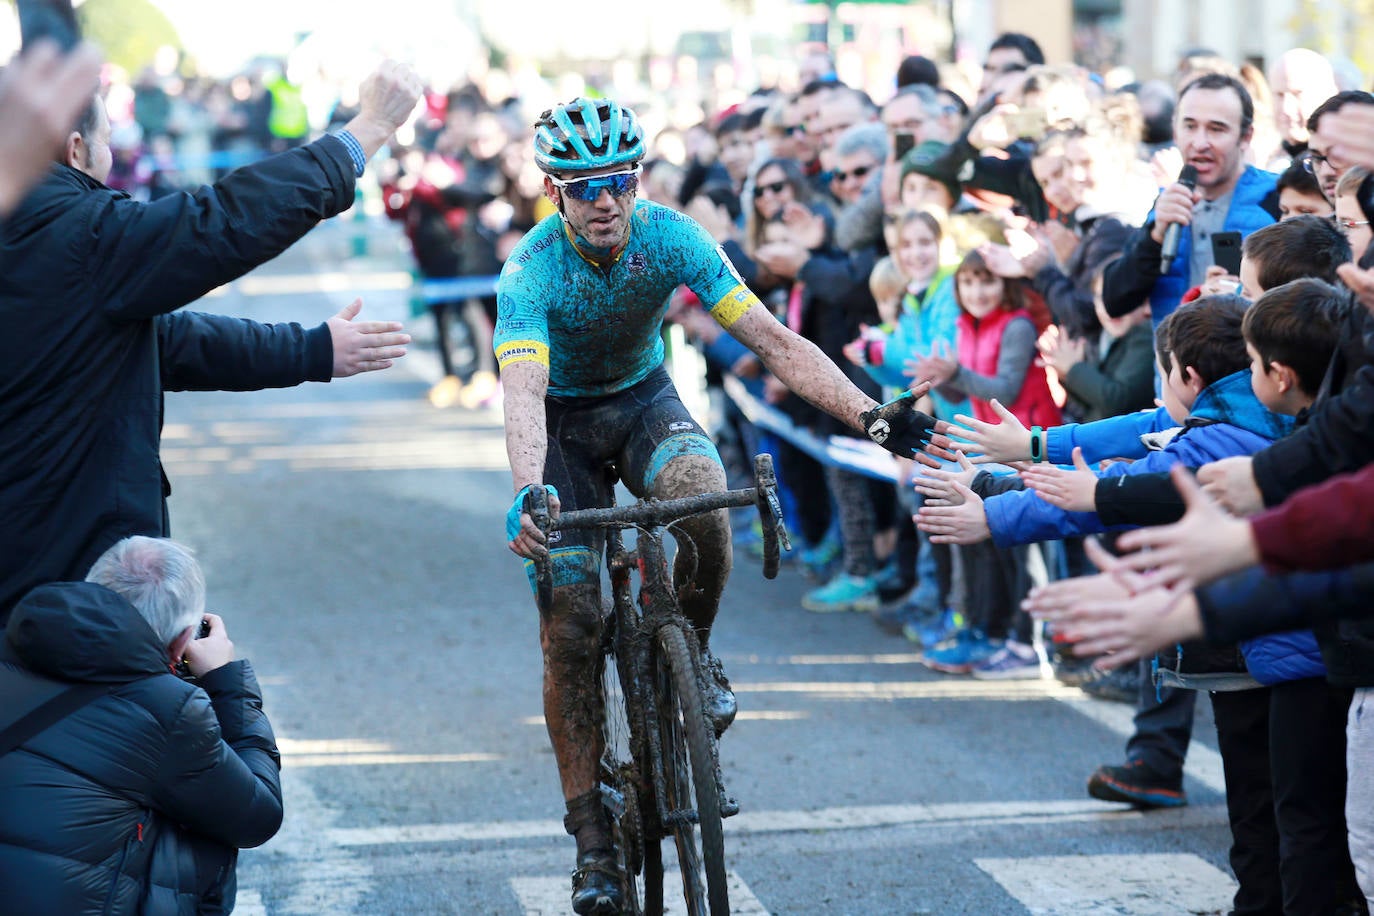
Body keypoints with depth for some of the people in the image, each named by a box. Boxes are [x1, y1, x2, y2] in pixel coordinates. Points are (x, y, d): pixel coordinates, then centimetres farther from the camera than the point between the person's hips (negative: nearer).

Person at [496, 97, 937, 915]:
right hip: (565, 419, -1)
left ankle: (693, 648, -4)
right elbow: (524, 393, -43)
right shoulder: (532, 271, -29)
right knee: (571, 626, -10)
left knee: (703, 493, -34)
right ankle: (590, 832, 2)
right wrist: (528, 494, -62)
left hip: (644, 398, 1)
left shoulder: (669, 238, -22)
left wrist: (869, 414, -38)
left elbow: (773, 338, -26)